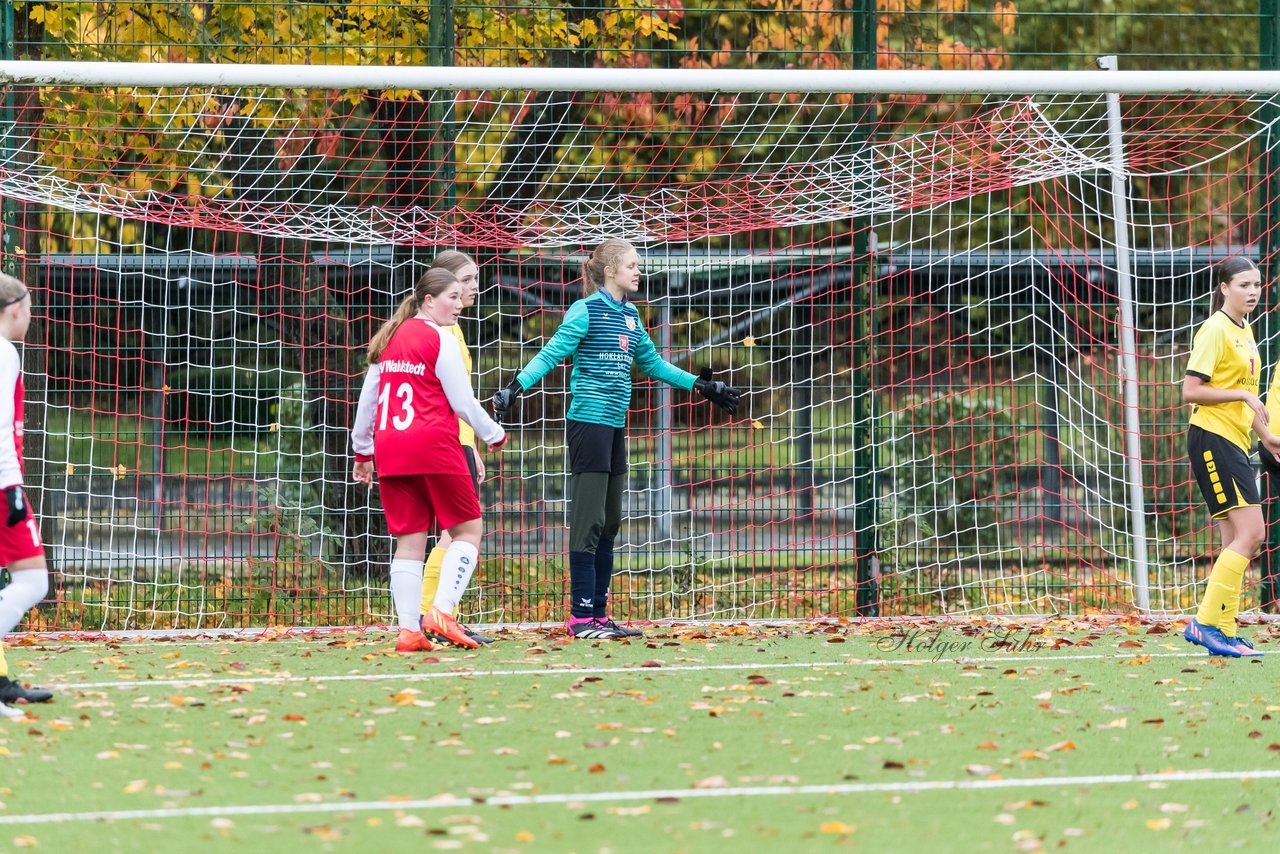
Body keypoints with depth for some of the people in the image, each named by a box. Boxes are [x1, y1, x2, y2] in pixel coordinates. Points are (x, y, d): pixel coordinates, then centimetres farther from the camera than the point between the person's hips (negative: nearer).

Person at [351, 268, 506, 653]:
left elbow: (367, 399, 19)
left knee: (409, 539, 7)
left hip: (389, 449, 7)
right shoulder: (440, 339, -5)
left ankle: (408, 629, 0)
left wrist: (363, 451, 28)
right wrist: (495, 435, 10)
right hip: (433, 446, -7)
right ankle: (441, 611, -11)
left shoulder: (389, 339, 15)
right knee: (468, 528, 3)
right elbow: (463, 402, -5)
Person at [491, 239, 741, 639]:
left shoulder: (629, 315, 14)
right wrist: (515, 388, -28)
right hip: (589, 422, -8)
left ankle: (599, 614, 14)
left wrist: (701, 385, 30)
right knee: (589, 522, -9)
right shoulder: (587, 310, -8)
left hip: (615, 427, 8)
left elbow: (653, 363, 26)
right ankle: (581, 617, -7)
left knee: (609, 524, 9)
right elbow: (550, 354, -15)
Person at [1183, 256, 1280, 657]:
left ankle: (1224, 633, 8)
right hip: (1212, 439, -9)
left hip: (1234, 443, 9)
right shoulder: (1215, 330, -11)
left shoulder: (1245, 331, 17)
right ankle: (1206, 622, -13)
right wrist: (1243, 395, -21)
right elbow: (1191, 390, -16)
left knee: (1237, 541, 6)